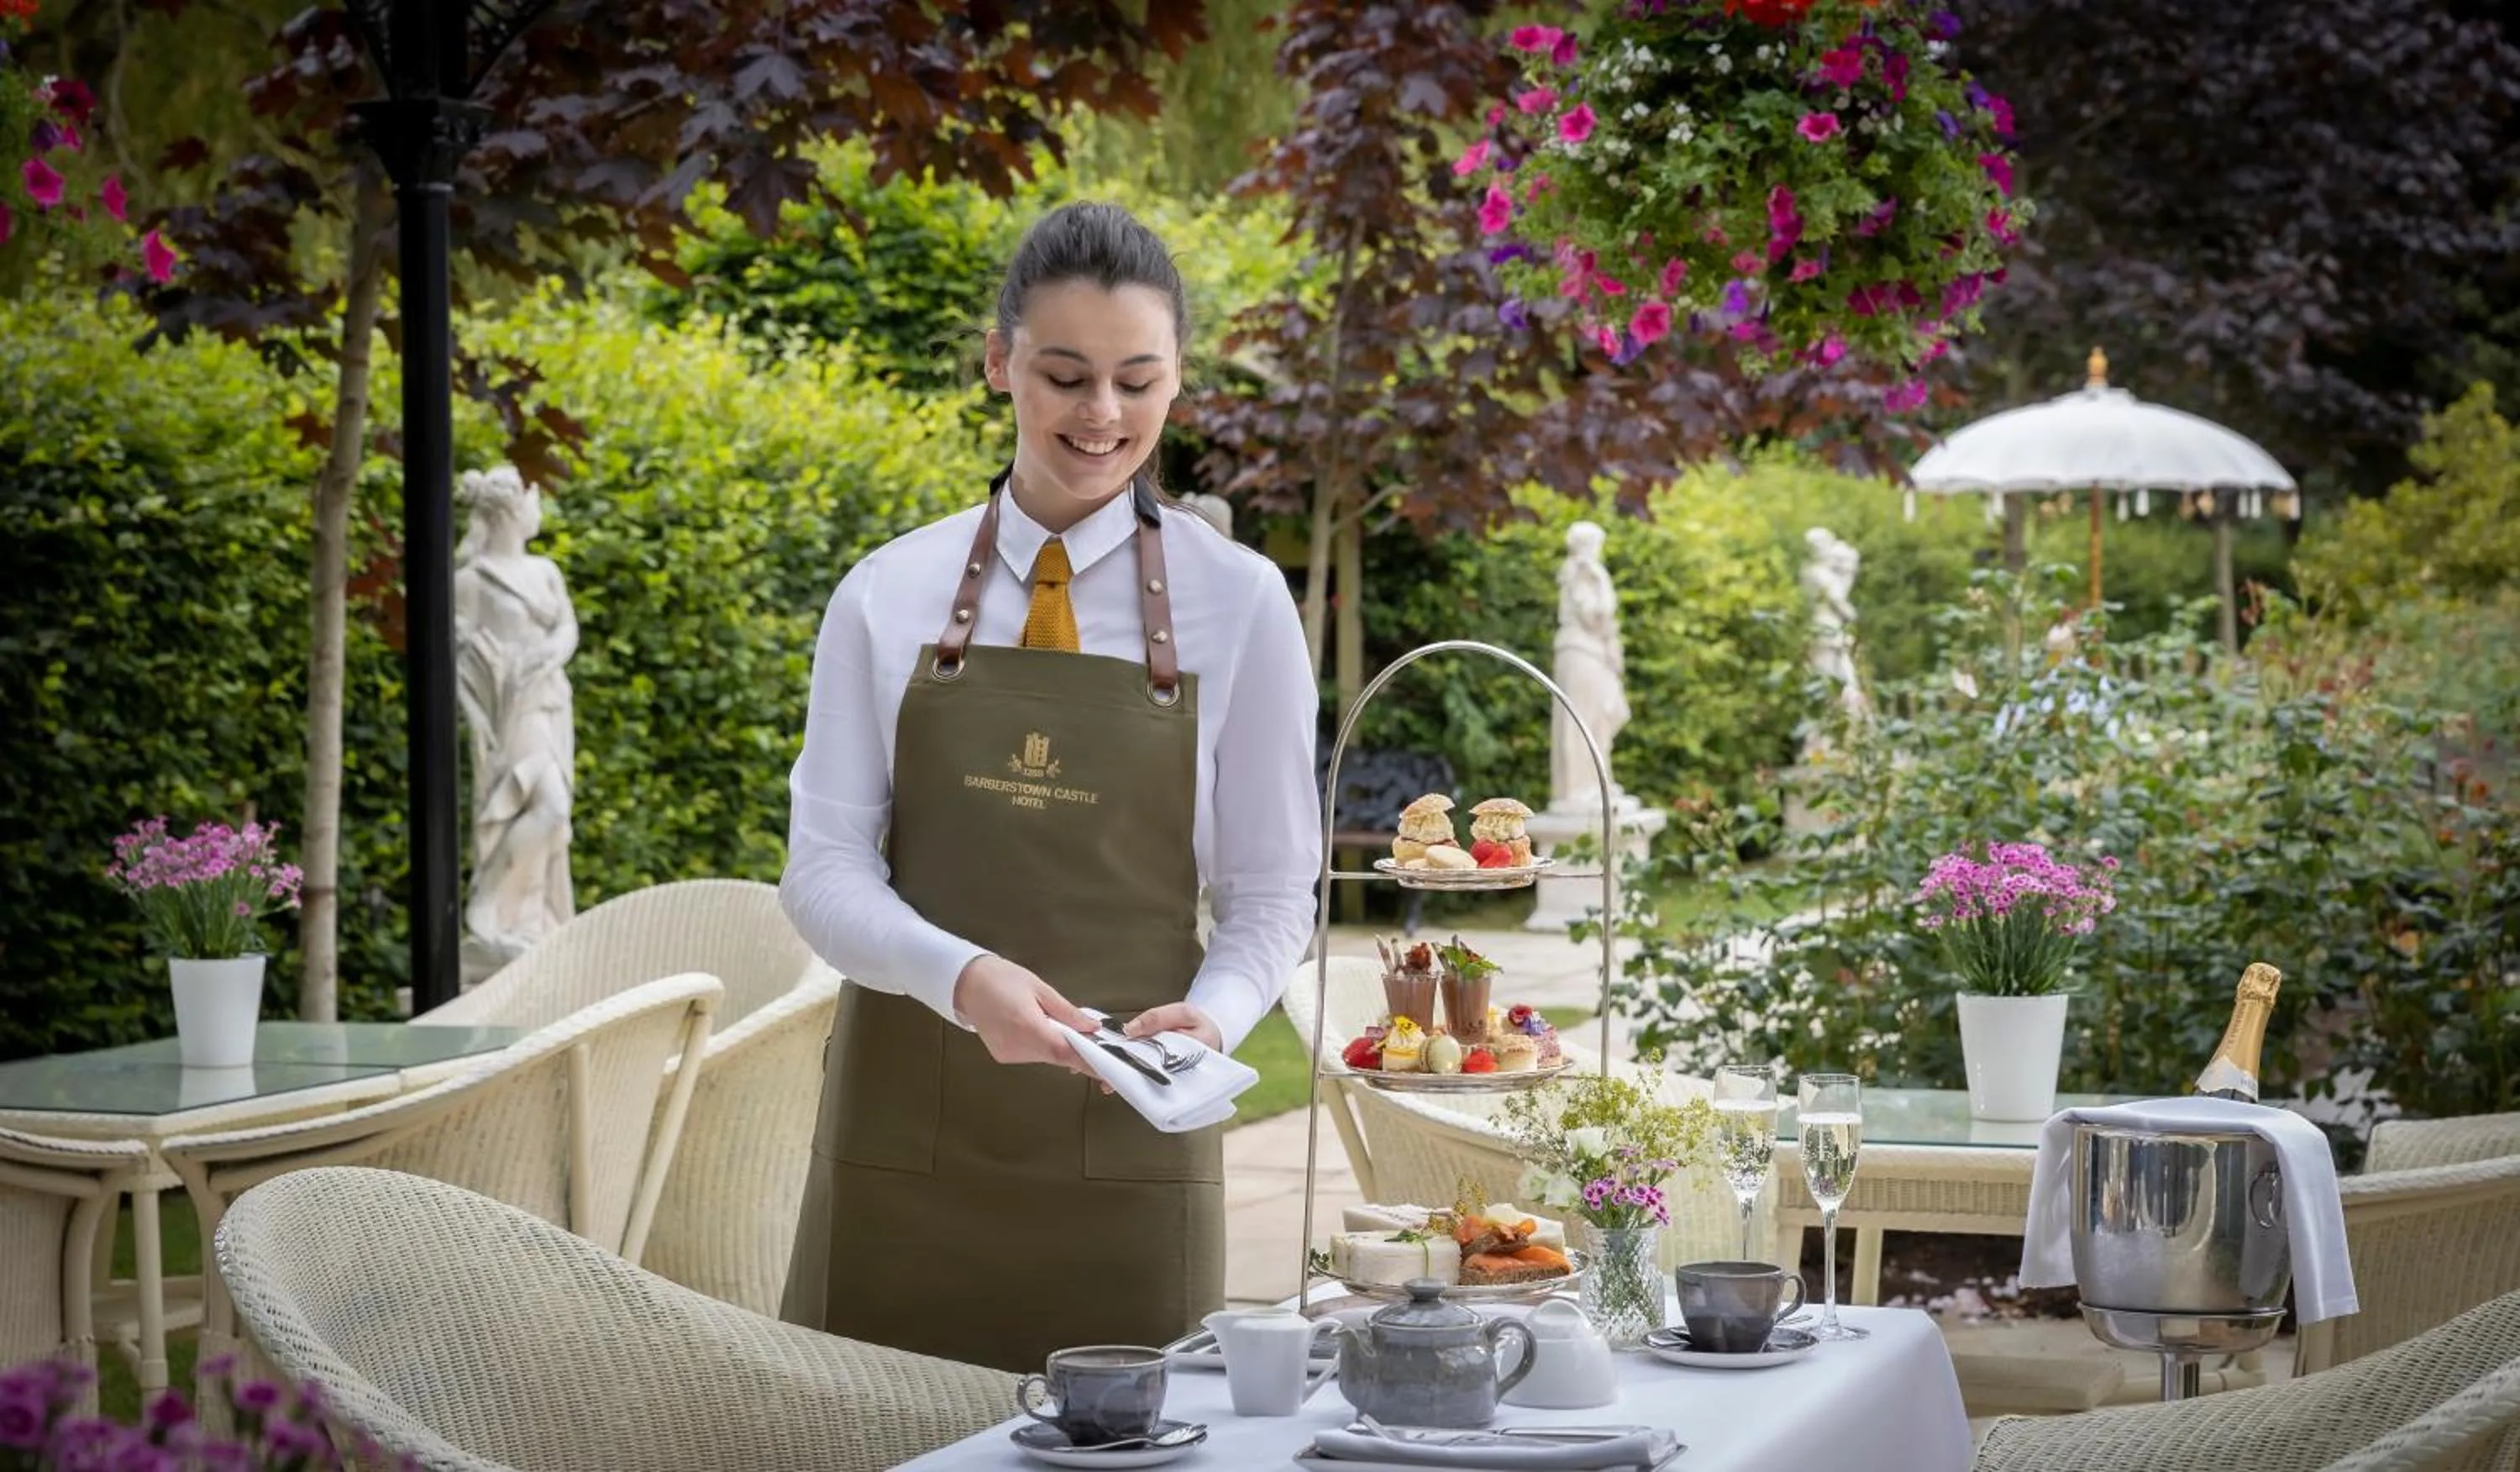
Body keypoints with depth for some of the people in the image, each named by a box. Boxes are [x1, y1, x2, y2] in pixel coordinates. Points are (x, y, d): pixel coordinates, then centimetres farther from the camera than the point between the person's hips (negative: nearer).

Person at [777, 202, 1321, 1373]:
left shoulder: (1239, 604, 2)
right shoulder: (887, 598, 4)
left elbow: (1272, 891, 5)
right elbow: (825, 866, 0)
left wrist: (1214, 1014, -16)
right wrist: (965, 978, -20)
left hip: (1125, 1146, 0)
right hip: (905, 1138, 1)